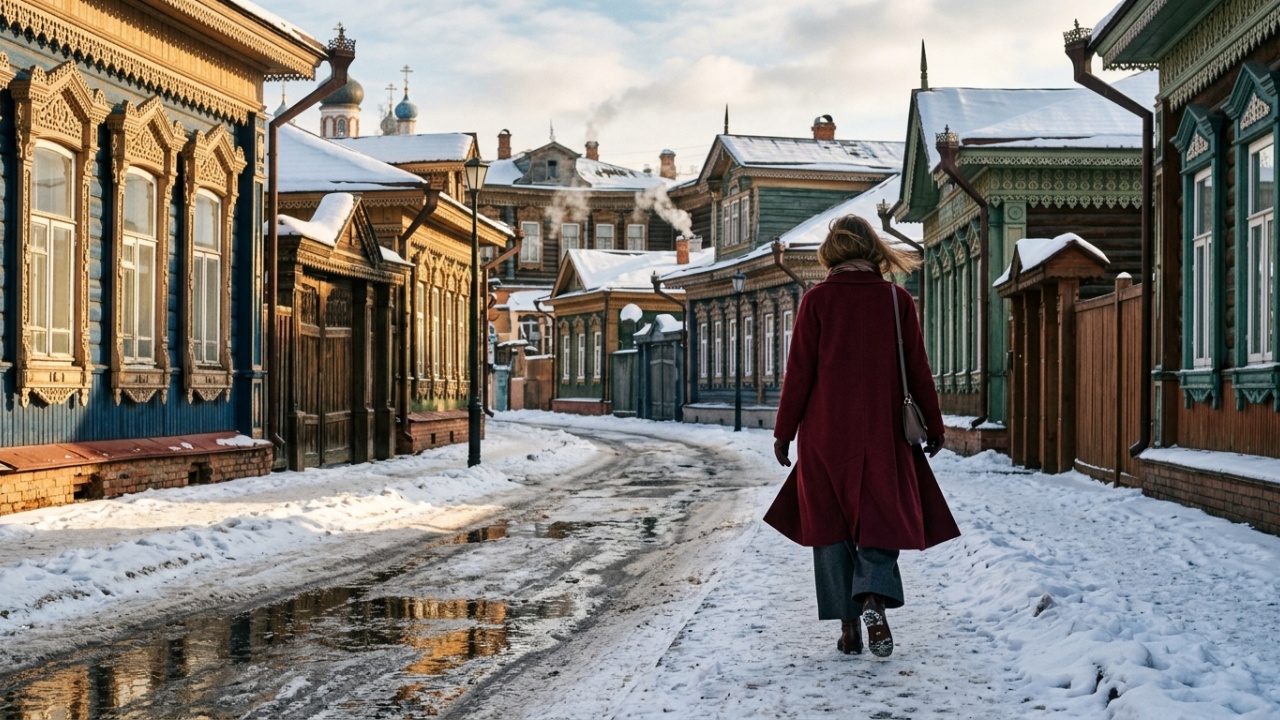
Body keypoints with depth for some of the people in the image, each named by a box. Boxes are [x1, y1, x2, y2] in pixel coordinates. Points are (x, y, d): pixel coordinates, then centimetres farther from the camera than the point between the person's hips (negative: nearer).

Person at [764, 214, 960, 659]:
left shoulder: (816, 300, -3)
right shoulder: (897, 299, 0)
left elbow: (799, 372, -4)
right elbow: (918, 370, 3)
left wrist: (783, 431, 4)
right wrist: (934, 425, 13)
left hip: (825, 433, 0)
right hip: (881, 433, 1)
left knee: (831, 524, 10)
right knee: (883, 518, 11)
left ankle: (848, 626, 8)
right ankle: (874, 599, -16)